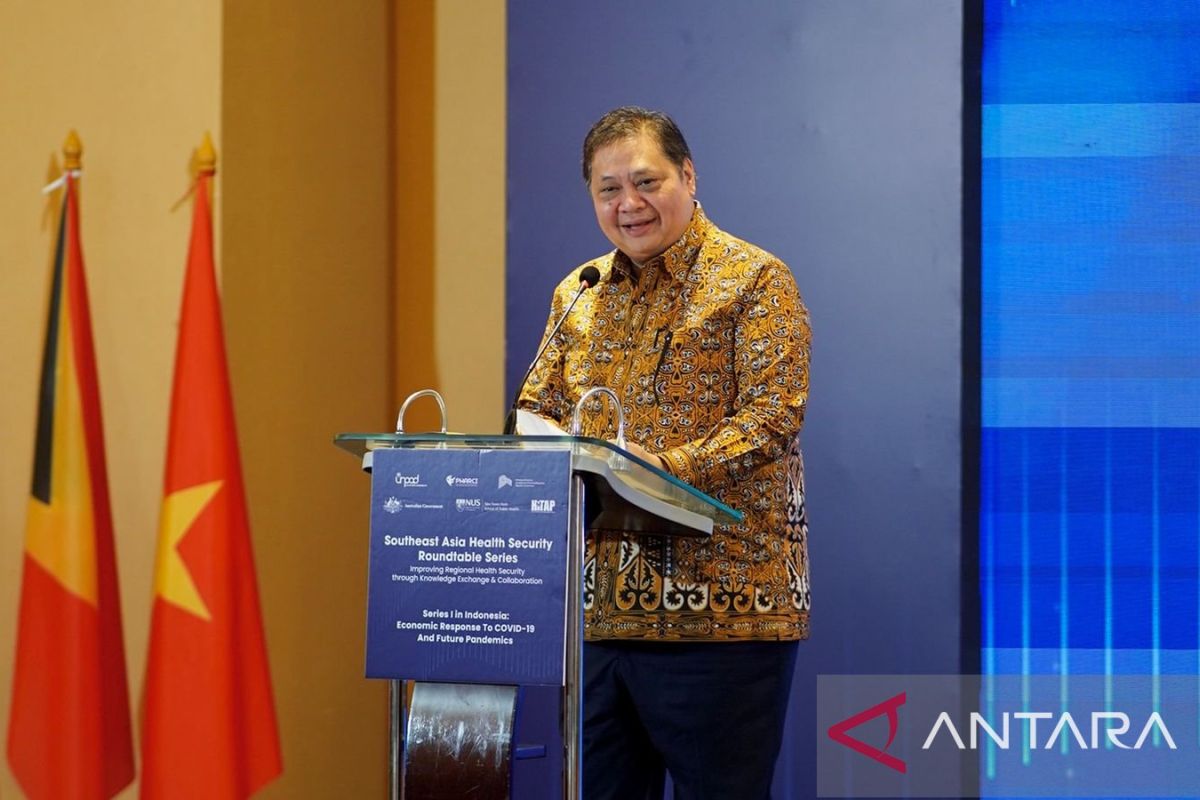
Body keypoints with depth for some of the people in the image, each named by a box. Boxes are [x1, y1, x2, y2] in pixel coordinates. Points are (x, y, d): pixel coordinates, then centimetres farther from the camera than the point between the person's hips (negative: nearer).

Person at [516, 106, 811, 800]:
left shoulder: (754, 280, -3)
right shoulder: (578, 293, 16)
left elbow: (773, 414, -13)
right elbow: (537, 409, 16)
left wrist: (668, 466, -27)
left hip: (718, 608, -6)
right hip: (596, 608, 6)